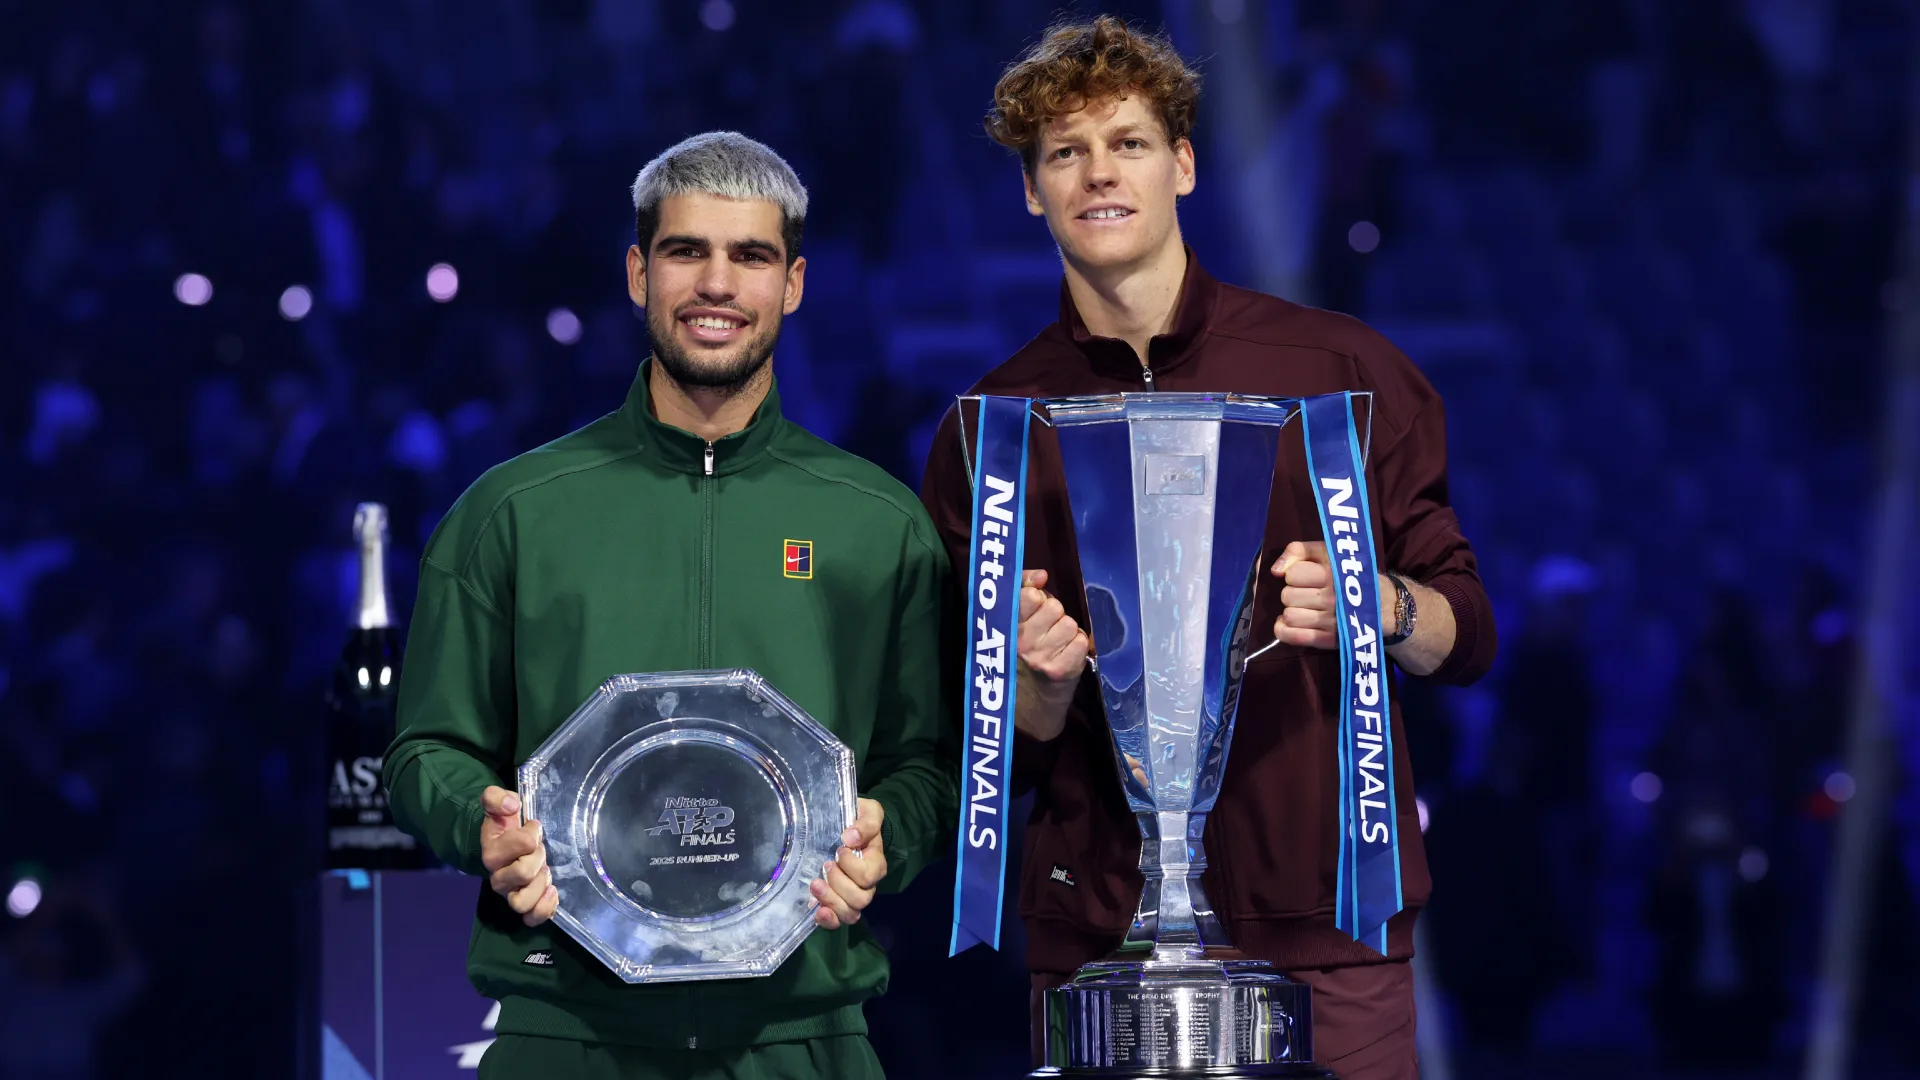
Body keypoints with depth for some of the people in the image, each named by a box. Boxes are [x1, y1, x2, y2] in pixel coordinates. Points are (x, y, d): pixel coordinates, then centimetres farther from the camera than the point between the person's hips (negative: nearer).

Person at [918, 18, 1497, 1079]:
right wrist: (1043, 680, -14)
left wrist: (1379, 606, -16)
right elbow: (1001, 754, 8)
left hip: (1325, 923, -1)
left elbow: (1467, 635, 6)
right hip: (1094, 935, 1)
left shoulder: (1343, 368, 4)